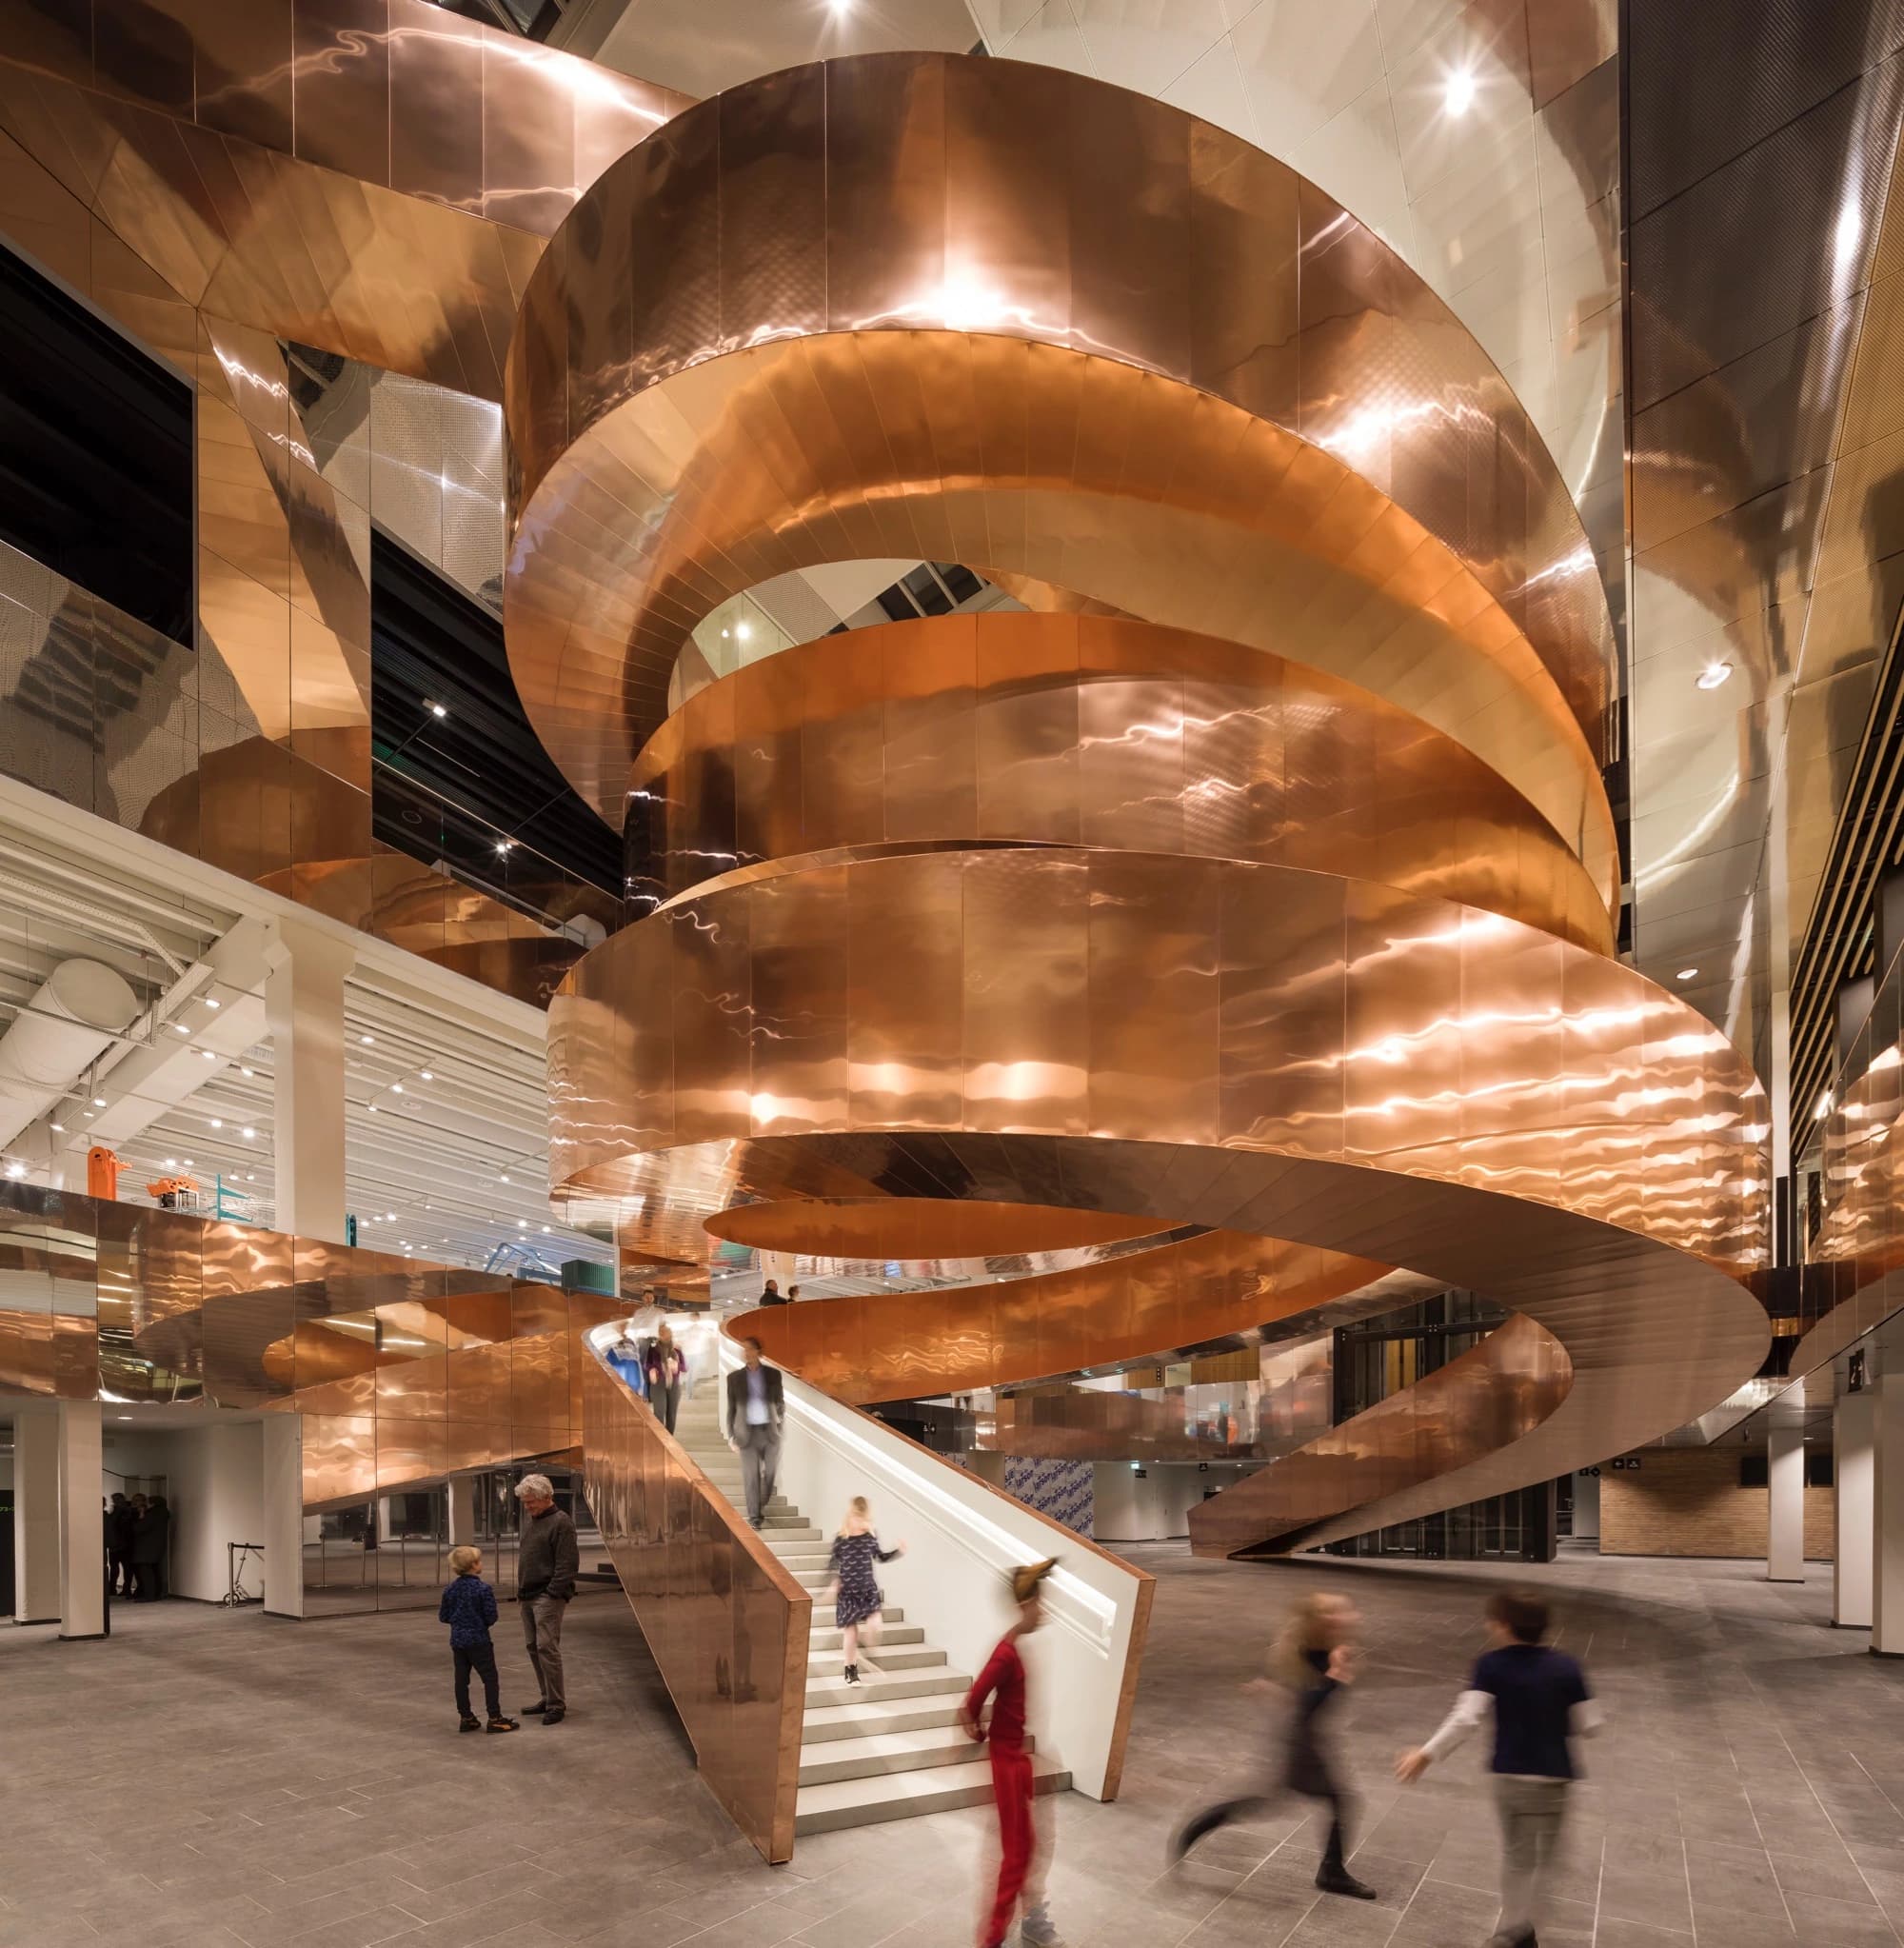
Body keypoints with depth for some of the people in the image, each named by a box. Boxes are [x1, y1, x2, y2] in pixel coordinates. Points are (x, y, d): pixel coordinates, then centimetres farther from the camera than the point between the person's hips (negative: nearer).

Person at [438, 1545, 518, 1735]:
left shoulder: (450, 1590, 1)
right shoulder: (483, 1589, -15)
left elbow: (443, 1616, 6)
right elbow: (491, 1617, -15)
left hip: (457, 1640, 6)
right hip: (479, 1641, -6)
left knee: (461, 1680, 10)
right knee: (490, 1679, 1)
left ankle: (466, 1718, 16)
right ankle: (495, 1719, 0)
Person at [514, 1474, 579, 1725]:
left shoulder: (561, 1523, -11)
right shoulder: (529, 1519, 15)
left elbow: (568, 1563, -15)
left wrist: (554, 1593, -18)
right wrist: (521, 1590, 14)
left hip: (548, 1597, -9)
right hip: (528, 1596, 9)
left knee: (547, 1647, -11)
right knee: (533, 1647, 10)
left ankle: (556, 1704, -5)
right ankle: (546, 1699, 20)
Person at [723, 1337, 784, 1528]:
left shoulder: (773, 1375, 3)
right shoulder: (734, 1377, 2)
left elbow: (781, 1403, 11)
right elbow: (731, 1409, 4)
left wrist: (780, 1422, 0)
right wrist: (731, 1436, 1)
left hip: (770, 1432, 1)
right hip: (748, 1433, -1)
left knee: (770, 1473, 5)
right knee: (751, 1477, -1)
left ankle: (763, 1507, 28)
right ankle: (754, 1516, 7)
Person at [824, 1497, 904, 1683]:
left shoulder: (871, 1537, 0)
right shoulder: (841, 1539, -10)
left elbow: (880, 1556, 15)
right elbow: (833, 1563, -3)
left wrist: (898, 1551, 3)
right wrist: (833, 1583, -16)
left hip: (869, 1589, 2)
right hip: (848, 1592, -2)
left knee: (874, 1626, -16)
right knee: (851, 1634, 1)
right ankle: (851, 1670, 19)